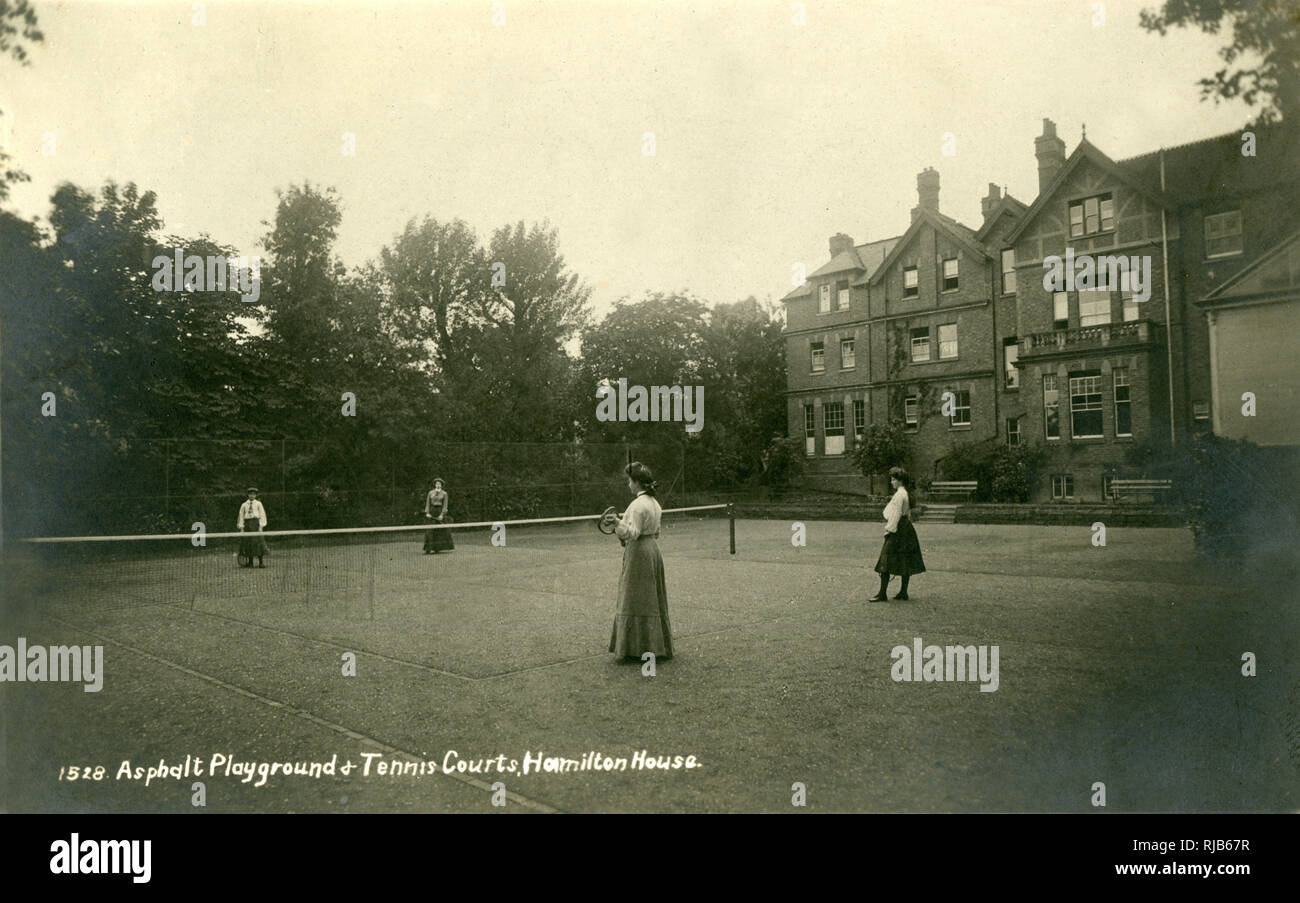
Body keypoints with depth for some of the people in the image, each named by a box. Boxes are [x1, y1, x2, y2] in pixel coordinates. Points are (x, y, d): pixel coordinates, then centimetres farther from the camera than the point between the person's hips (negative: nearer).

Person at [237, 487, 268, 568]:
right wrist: (241, 527, 1)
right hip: (247, 524, 2)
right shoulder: (244, 505, 9)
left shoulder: (258, 504, 5)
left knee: (258, 542, -7)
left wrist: (261, 526, -7)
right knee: (248, 542, 3)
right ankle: (250, 562, 11)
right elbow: (241, 516, 9)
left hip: (256, 523, -2)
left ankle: (260, 563, -4)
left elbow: (262, 515, 2)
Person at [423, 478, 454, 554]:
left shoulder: (444, 493, 1)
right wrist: (427, 513, -6)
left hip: (440, 511, -2)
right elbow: (427, 503, 6)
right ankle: (428, 549, -4)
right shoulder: (430, 493, 7)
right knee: (430, 531, -3)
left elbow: (445, 505, -4)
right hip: (432, 511, 2)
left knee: (441, 530, -2)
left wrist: (442, 514, -14)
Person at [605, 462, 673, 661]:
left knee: (636, 601, -2)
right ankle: (658, 645, 20)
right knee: (653, 600, 14)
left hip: (638, 554, -9)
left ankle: (638, 647, 2)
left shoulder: (638, 505, -17)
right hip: (653, 550, 9)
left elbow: (633, 533, -22)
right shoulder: (655, 503, 11)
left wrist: (617, 523, -36)